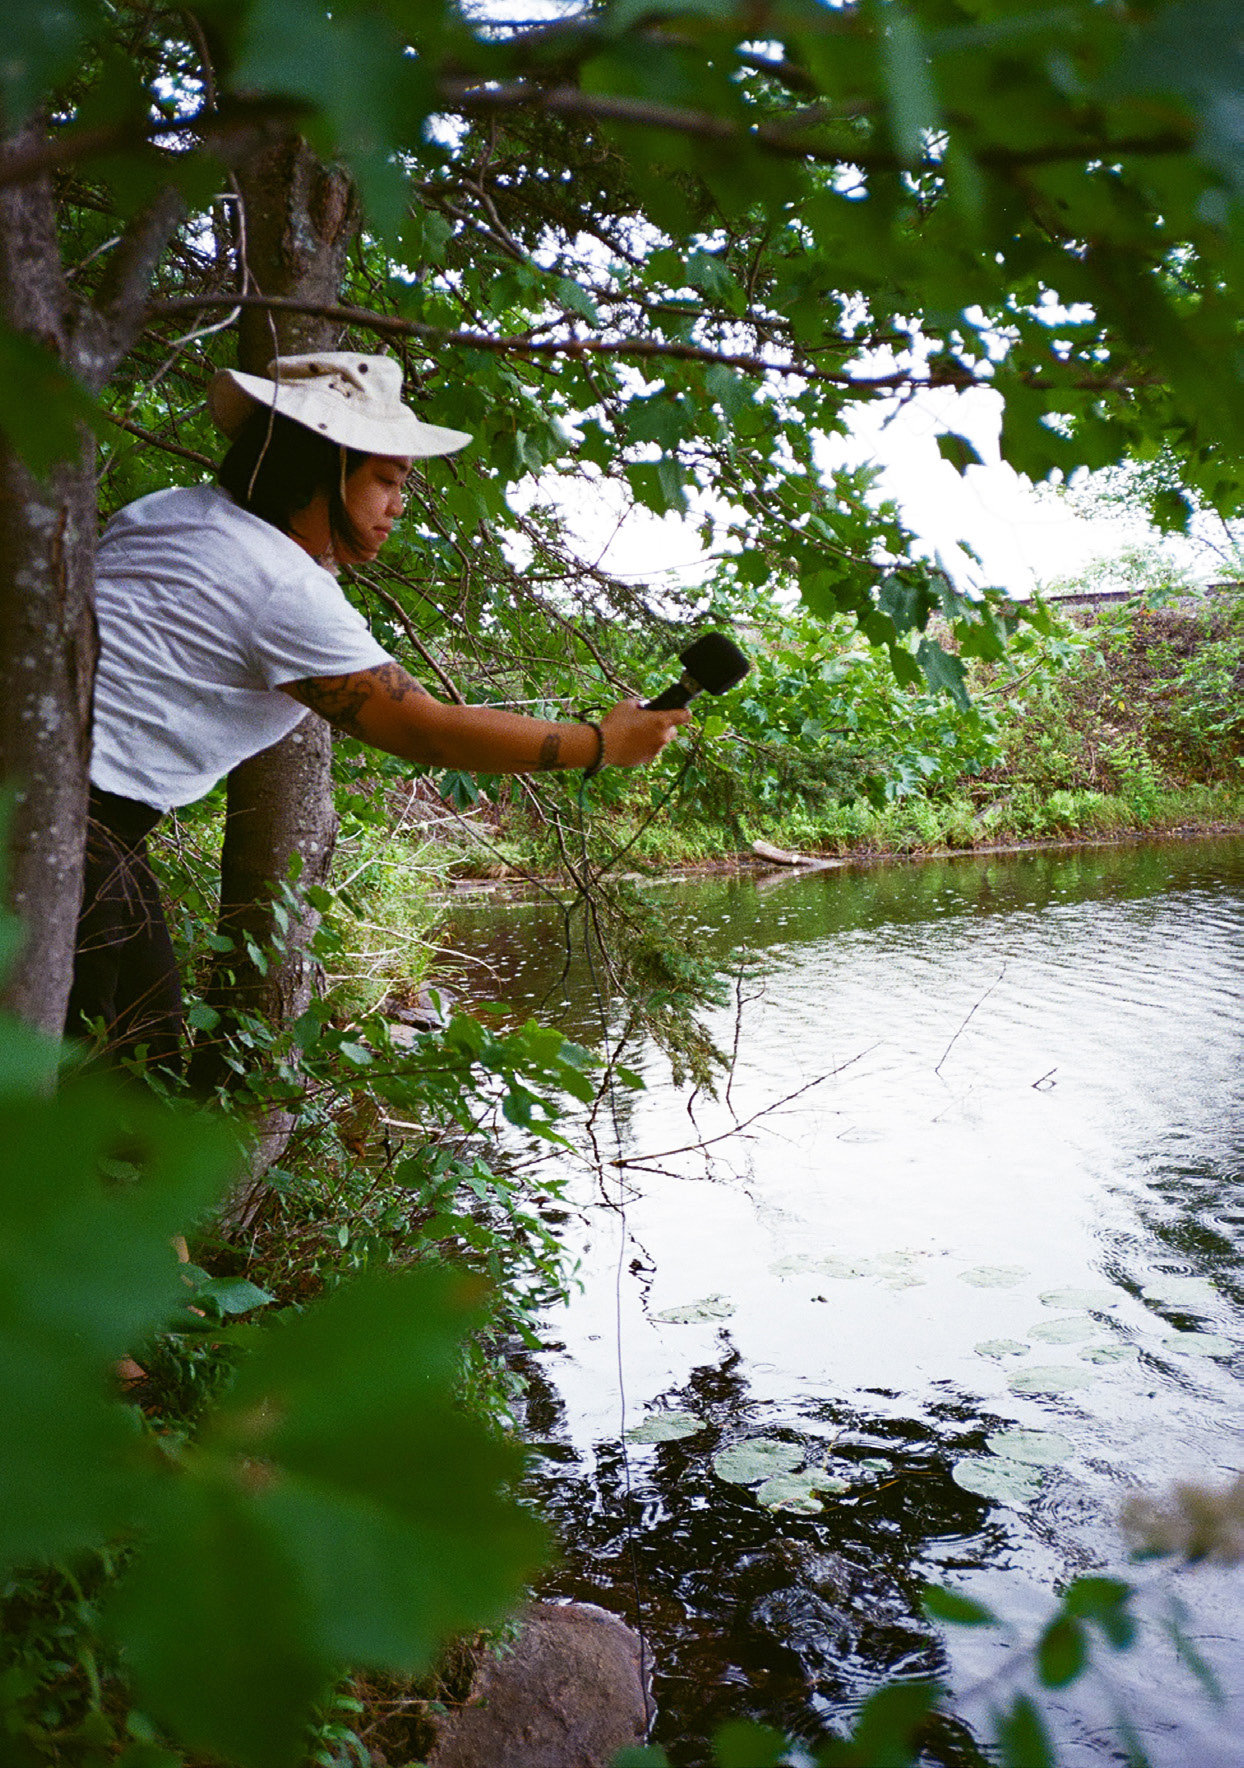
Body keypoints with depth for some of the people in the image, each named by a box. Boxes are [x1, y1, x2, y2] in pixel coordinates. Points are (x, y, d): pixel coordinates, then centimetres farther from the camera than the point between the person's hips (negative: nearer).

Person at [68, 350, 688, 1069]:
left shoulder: (169, 507, 12)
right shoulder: (290, 591, -16)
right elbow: (428, 731, -15)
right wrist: (602, 744, -7)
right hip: (71, 821, -10)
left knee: (150, 1056, 12)